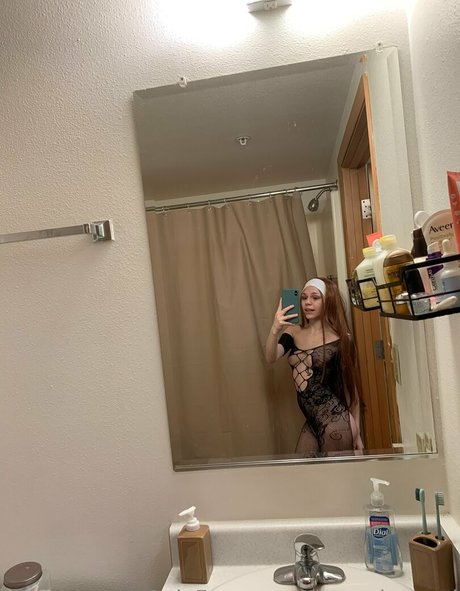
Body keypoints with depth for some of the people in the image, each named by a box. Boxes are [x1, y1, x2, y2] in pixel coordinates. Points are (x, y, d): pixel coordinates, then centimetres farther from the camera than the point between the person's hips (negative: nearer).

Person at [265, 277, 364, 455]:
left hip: (335, 422, -4)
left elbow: (351, 386, -2)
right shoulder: (293, 332, 2)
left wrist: (357, 433, 2)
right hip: (311, 423, 5)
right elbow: (270, 358, -13)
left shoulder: (340, 339, -8)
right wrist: (275, 329, -33)